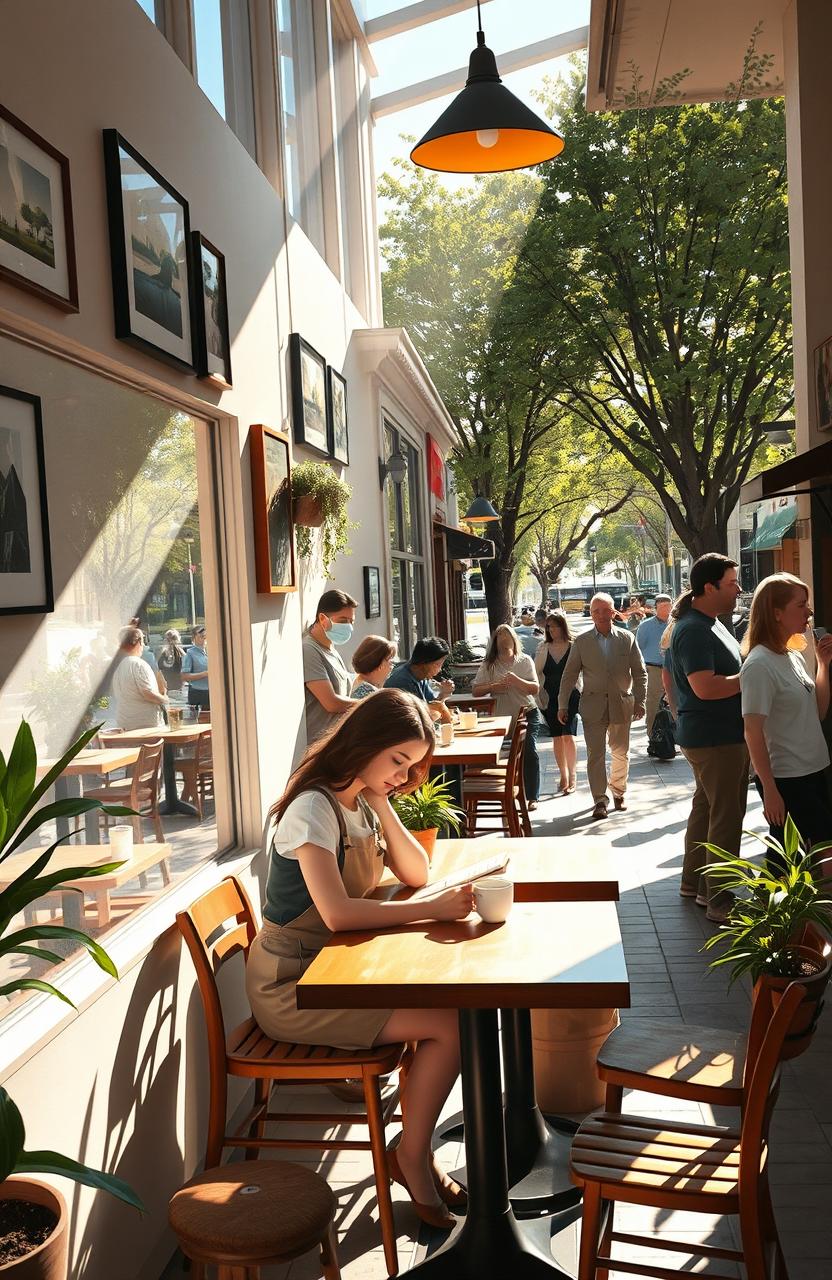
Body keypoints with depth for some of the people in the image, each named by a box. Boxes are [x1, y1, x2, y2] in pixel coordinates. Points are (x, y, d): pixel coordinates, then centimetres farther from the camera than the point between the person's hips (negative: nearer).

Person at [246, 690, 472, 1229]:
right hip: (290, 987, -8)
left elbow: (417, 874, 4)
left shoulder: (362, 804, 7)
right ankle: (413, 1156, 6)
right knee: (451, 1023, -14)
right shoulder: (315, 809, -21)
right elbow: (337, 912, -31)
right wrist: (433, 909, -30)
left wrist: (383, 805, -7)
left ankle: (415, 1150, 6)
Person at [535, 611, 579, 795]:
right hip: (550, 698, 3)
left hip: (570, 697, -3)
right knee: (557, 738, 7)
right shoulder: (543, 648, 6)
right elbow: (537, 672, 10)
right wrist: (540, 695, 3)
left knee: (568, 736, -11)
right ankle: (564, 776, 18)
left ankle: (572, 778, -1)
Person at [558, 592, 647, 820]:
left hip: (622, 704, 1)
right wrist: (562, 705, 1)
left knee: (620, 752, 12)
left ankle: (618, 792, 31)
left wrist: (640, 702, -2)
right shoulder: (581, 642, 2)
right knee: (595, 754, -3)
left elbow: (640, 673, 5)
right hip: (593, 705, -1)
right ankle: (600, 799, 5)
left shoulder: (627, 638, 2)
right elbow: (569, 675, 4)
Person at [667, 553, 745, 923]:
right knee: (726, 818, -4)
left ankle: (694, 882, 32)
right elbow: (705, 687, -28)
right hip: (714, 738, -10)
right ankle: (719, 902, 4)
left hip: (724, 736, 10)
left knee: (707, 808, 19)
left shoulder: (711, 624, 13)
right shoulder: (693, 630, -20)